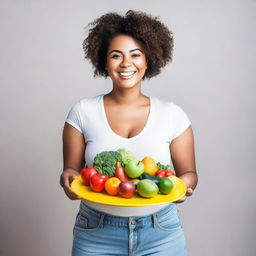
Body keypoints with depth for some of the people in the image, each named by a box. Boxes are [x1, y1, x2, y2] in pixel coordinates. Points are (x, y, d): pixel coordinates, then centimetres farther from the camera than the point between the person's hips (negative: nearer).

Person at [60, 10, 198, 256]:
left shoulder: (172, 114, -3)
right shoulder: (82, 111, -3)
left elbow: (189, 172, 3)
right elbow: (71, 169, 1)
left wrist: (182, 185, -19)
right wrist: (69, 179, -21)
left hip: (161, 234, 1)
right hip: (96, 235, 0)